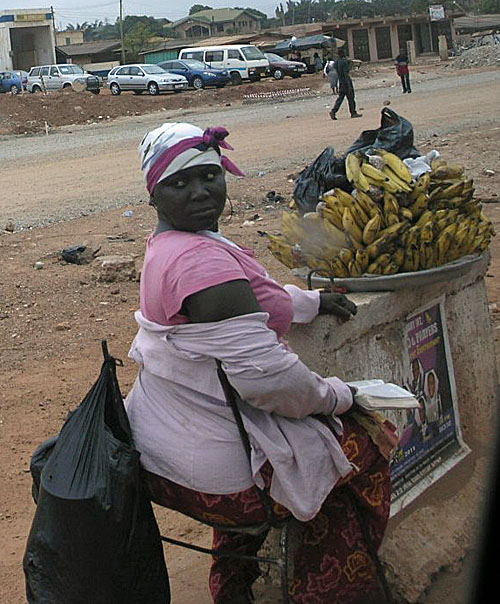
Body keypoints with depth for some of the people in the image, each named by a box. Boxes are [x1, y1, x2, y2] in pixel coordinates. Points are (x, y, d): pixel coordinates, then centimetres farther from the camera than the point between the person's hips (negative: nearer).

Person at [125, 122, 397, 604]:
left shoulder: (166, 247, 7)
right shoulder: (202, 260, -28)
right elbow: (264, 372, -31)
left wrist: (314, 302, 28)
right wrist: (335, 396, -13)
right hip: (211, 479, -10)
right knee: (365, 443, 13)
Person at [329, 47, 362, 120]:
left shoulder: (336, 62, 8)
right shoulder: (344, 62, -18)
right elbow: (346, 74, -21)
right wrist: (349, 86, -21)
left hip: (341, 82, 8)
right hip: (346, 82, -8)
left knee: (340, 98, 7)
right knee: (351, 98, 3)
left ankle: (333, 111, -6)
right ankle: (353, 113, 10)